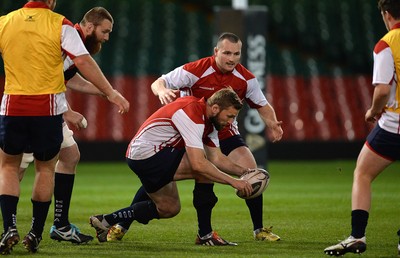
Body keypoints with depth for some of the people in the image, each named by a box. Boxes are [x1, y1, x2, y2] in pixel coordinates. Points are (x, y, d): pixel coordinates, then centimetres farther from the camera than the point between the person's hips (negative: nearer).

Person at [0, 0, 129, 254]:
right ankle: (36, 234, 14)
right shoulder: (60, 24, -5)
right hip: (49, 108, -1)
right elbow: (83, 62, -10)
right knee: (46, 168, 16)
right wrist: (111, 93, -6)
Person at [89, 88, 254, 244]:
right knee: (206, 169, -19)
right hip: (149, 154, -11)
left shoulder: (209, 121, 7)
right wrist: (233, 182, -28)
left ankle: (106, 221, 28)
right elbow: (198, 164, -32)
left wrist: (243, 171, -6)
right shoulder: (193, 114, -25)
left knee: (169, 209, 21)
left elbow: (217, 158, 8)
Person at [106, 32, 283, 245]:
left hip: (225, 134, 3)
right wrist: (162, 91, -44)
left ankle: (259, 230, 0)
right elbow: (158, 83, -19)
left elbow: (262, 105, 4)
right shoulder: (196, 70, -21)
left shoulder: (246, 79, -10)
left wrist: (272, 125, -17)